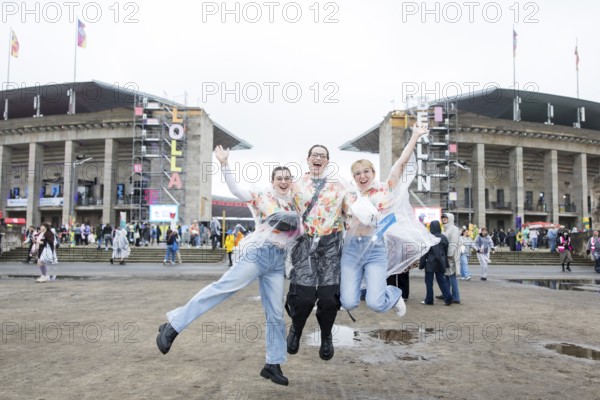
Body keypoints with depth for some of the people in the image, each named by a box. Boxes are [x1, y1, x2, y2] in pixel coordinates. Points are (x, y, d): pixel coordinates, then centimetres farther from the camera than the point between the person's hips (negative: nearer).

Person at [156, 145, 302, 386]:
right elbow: (235, 190, -7)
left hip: (278, 260, 6)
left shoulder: (293, 204, 19)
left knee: (276, 314, 5)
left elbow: (299, 232, 29)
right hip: (258, 253, -5)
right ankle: (173, 326, -14)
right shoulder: (262, 196, 5)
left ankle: (273, 365, 14)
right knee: (223, 287, -19)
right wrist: (225, 164, -16)